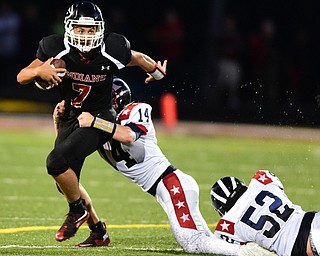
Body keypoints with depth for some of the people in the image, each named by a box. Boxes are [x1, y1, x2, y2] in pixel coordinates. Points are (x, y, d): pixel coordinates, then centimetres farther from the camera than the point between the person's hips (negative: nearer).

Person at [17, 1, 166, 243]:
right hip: (70, 120, 5)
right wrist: (39, 71, -32)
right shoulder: (57, 49, -14)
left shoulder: (112, 51, -18)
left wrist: (156, 71, 25)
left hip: (99, 119, -5)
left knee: (57, 162, -25)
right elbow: (21, 77, -10)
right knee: (67, 182, 10)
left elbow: (138, 58, 5)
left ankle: (78, 211, -3)